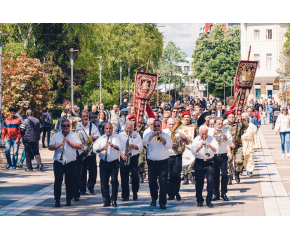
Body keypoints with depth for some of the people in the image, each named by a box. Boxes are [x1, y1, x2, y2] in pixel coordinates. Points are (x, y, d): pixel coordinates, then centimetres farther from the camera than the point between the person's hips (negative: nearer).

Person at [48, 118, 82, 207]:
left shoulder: (74, 135, 8)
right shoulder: (56, 135, 11)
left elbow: (79, 146, -4)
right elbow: (50, 147, 5)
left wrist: (69, 142, -14)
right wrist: (58, 146, -14)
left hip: (70, 162, 0)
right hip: (58, 162, 0)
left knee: (69, 182, 3)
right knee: (58, 180, -10)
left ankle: (69, 200, 13)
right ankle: (57, 200, -3)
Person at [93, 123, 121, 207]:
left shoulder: (116, 137, 7)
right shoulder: (101, 138, 11)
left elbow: (119, 148, -8)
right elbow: (95, 149, 0)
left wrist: (112, 145, -27)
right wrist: (102, 149, -19)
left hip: (114, 163, -2)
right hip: (104, 163, 2)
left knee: (114, 181, -11)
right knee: (104, 182, 0)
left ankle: (114, 200, -2)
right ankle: (106, 201, 8)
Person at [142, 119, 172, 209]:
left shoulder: (166, 135, 7)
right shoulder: (149, 135, 9)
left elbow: (169, 145, -9)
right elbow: (144, 142, -9)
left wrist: (161, 137, -20)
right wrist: (153, 135, -18)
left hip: (163, 162, -2)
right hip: (151, 162, 2)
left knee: (163, 182, -9)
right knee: (152, 182, 9)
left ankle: (162, 203, -10)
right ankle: (154, 199, 30)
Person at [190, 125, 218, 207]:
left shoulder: (211, 139, 6)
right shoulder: (196, 140, 5)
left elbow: (216, 150, -1)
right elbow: (193, 151, -4)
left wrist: (210, 146, -18)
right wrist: (200, 146, -18)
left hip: (209, 162, 0)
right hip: (199, 163, 0)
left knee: (210, 181, -8)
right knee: (199, 182, 3)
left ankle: (209, 201, -2)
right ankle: (199, 200, 14)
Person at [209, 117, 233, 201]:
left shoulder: (226, 131, 9)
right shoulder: (210, 131, 7)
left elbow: (230, 143, 3)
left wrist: (226, 139, -15)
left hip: (223, 156, 0)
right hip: (213, 156, 0)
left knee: (224, 174, -6)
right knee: (215, 175, 1)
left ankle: (224, 193, 3)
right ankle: (216, 194, 8)